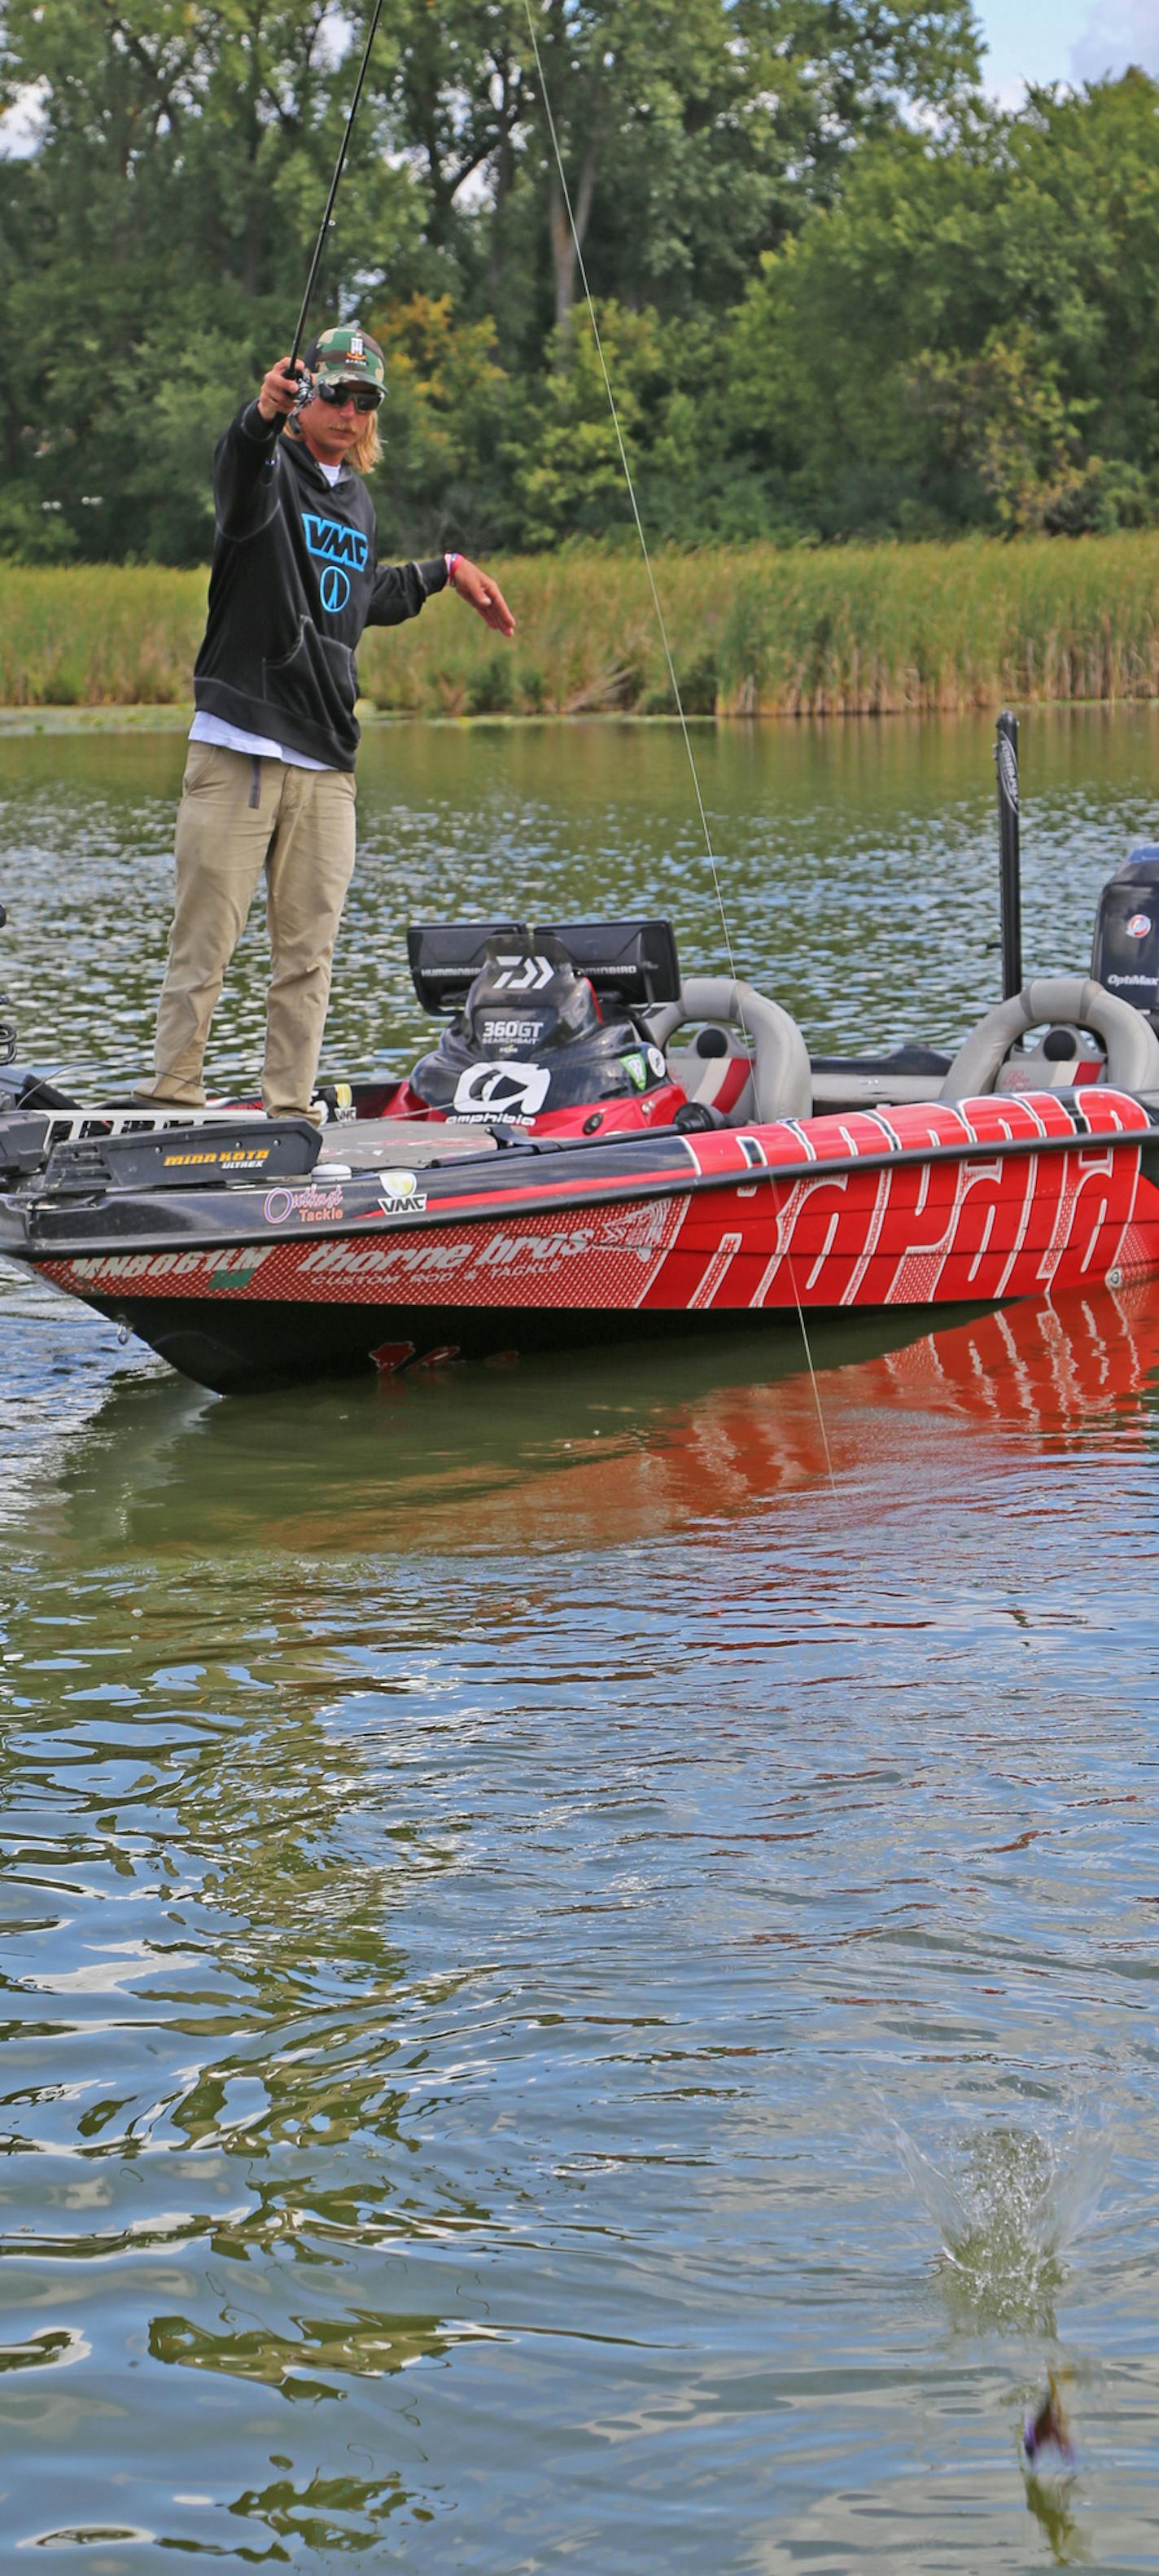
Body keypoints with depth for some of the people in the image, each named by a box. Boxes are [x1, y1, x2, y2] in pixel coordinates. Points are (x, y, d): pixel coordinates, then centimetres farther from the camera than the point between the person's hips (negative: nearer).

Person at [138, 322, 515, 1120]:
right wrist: (264, 415, -50)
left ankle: (291, 1111, 9)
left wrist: (446, 571, 41)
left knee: (308, 953, 4)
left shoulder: (358, 500, 19)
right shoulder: (273, 468, -2)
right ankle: (172, 1099, 0)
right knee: (205, 943, -6)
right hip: (237, 752, -6)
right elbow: (240, 485, -29)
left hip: (327, 765, 6)